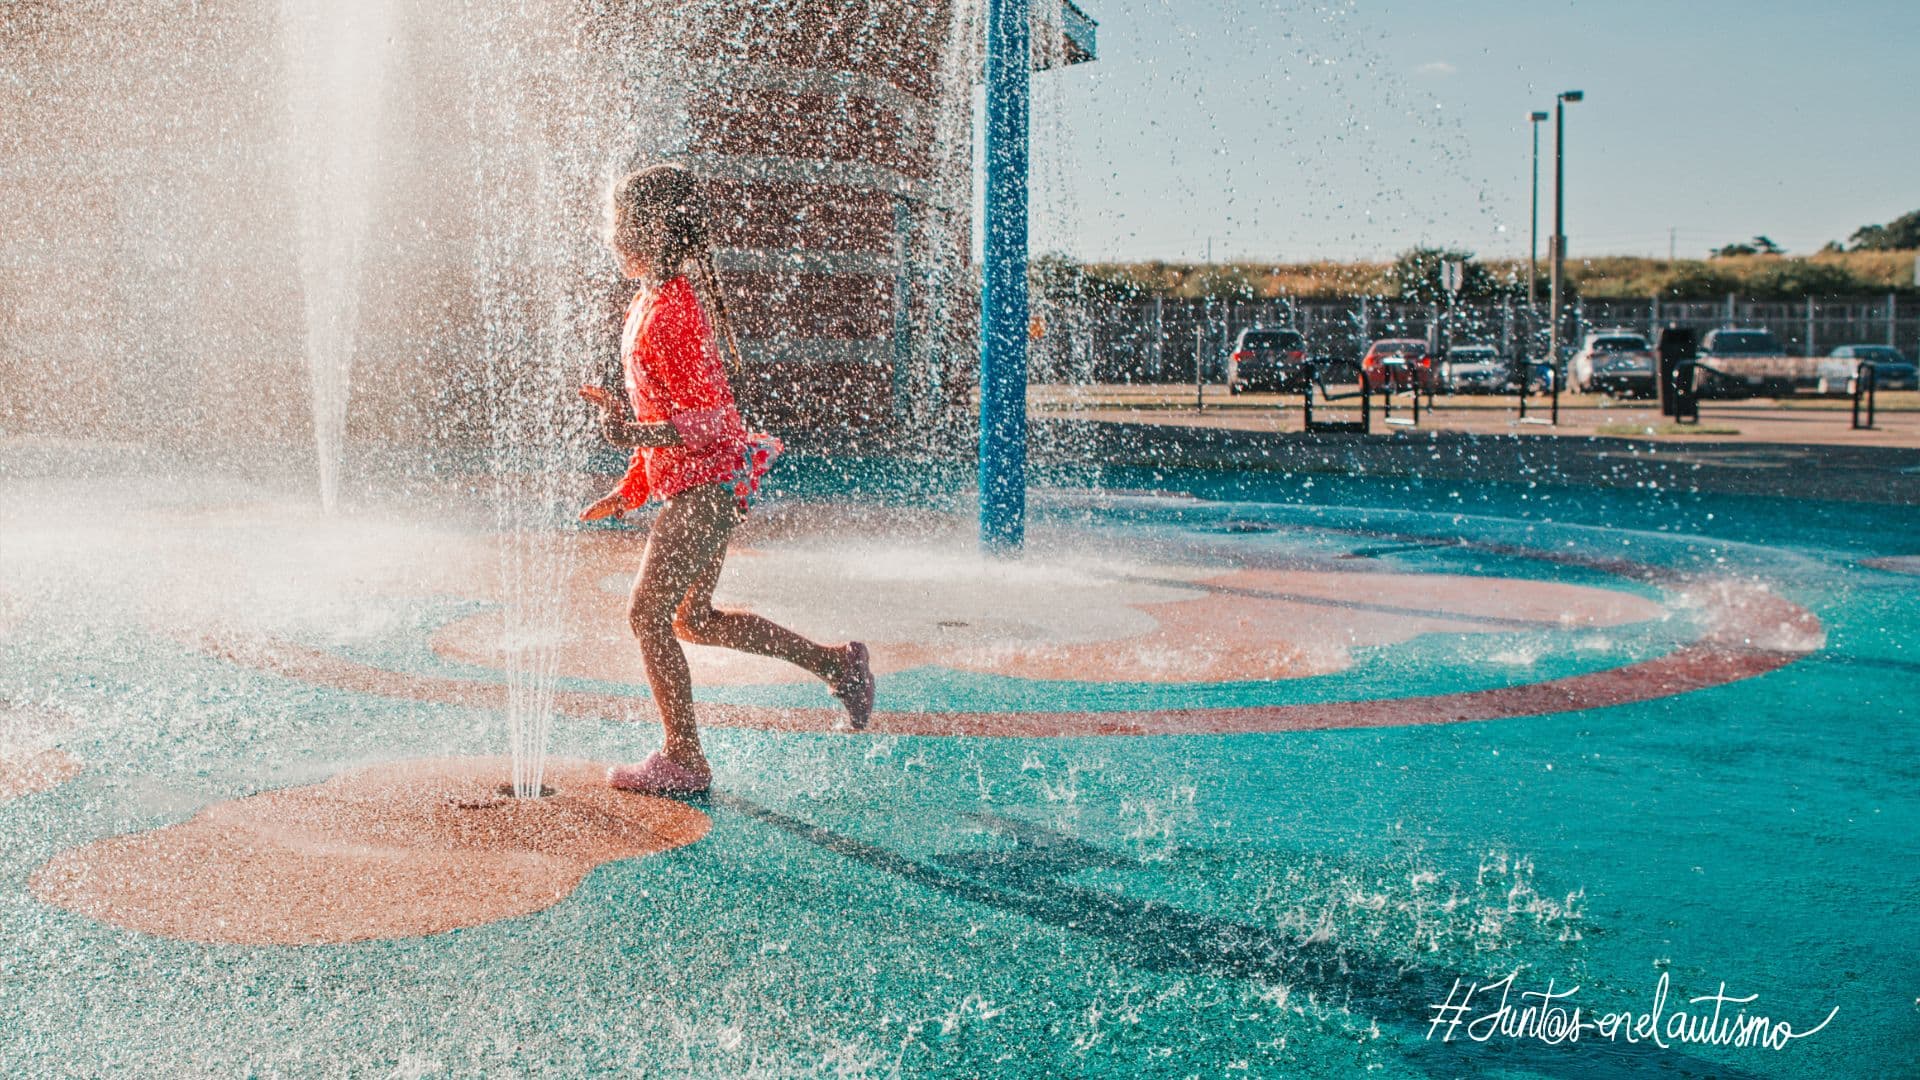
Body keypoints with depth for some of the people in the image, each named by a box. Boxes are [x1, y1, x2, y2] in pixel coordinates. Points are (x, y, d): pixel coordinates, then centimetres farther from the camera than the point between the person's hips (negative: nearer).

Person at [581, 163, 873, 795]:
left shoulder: (671, 309, -18)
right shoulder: (653, 300, 12)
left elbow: (711, 415, -23)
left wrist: (636, 433, -35)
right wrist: (631, 490, 21)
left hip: (706, 484, -10)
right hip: (688, 484, 10)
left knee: (648, 613, -7)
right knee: (693, 620, 16)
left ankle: (683, 759, 5)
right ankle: (837, 664, 25)